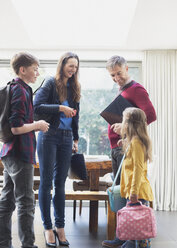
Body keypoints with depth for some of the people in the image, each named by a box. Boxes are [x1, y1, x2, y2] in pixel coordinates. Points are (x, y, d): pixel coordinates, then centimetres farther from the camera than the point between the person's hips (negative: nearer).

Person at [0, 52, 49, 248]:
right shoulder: (21, 91, -15)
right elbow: (16, 128, -22)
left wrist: (35, 124, 12)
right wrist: (38, 125, -8)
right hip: (20, 154, -10)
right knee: (26, 202, 0)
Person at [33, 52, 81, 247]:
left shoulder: (74, 88, 14)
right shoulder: (51, 83, -2)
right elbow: (37, 106, -14)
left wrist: (76, 139, 17)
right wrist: (60, 108, -18)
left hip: (66, 138, 5)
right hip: (49, 136, -5)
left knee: (60, 183, 7)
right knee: (46, 182, 0)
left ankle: (60, 227, 13)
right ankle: (47, 227, 9)